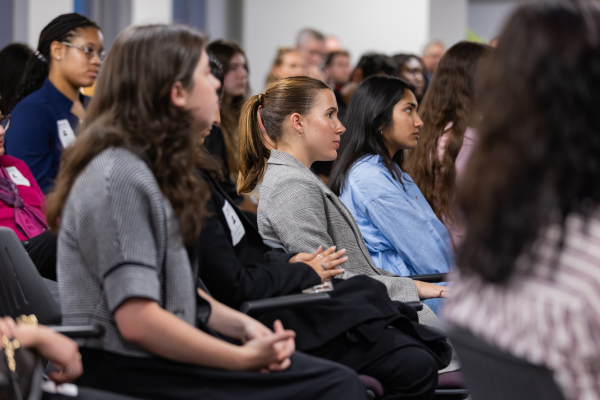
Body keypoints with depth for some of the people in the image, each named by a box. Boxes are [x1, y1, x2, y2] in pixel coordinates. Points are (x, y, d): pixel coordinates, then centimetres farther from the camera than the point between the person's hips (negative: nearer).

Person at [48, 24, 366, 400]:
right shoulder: (121, 178, -17)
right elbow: (136, 320, -23)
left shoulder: (151, 167, 15)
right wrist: (244, 358, -18)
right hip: (126, 370, -10)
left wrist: (242, 325, 1)